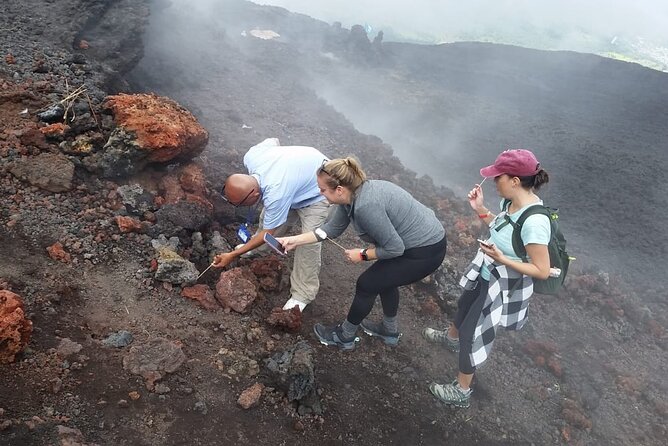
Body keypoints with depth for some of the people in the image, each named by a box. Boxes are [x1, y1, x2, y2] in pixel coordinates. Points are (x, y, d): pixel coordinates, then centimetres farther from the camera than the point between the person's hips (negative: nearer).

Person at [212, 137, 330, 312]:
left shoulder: (276, 194, -41)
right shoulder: (250, 156, -22)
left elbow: (268, 233, -26)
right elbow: (273, 140, 0)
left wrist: (233, 255, -18)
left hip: (318, 191, -8)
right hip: (299, 168, 8)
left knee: (309, 242, -13)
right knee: (268, 217, 14)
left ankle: (303, 294, 0)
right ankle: (259, 247, 41)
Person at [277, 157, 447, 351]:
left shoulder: (365, 206, -30)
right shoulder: (351, 194, -3)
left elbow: (394, 248, -23)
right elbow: (332, 228, 9)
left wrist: (363, 254, -9)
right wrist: (295, 240, 4)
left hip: (425, 252, -9)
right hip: (424, 237, 9)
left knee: (367, 284, 5)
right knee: (384, 277, 26)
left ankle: (345, 336, 26)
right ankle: (390, 330, 47)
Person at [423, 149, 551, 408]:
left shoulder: (534, 222, -35)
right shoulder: (511, 201, -12)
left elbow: (542, 271, -28)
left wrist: (502, 259, -33)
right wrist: (480, 209, -4)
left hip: (504, 287, -8)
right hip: (485, 274, 9)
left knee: (472, 333, 7)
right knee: (464, 307, 33)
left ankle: (461, 392, 30)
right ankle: (451, 338, 66)